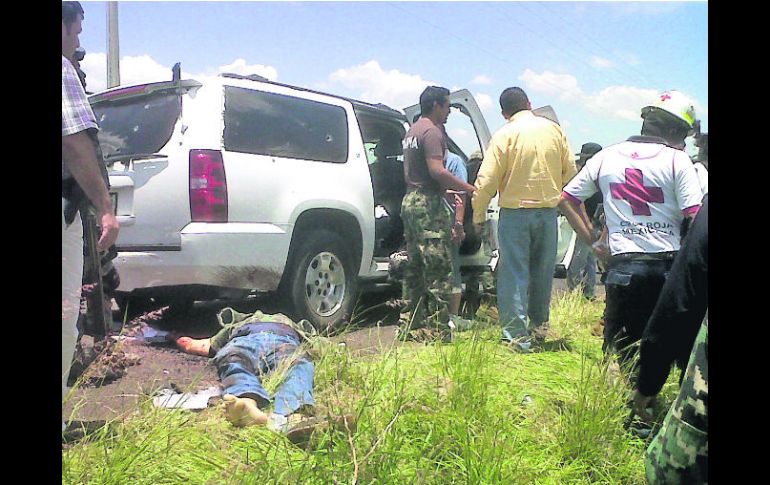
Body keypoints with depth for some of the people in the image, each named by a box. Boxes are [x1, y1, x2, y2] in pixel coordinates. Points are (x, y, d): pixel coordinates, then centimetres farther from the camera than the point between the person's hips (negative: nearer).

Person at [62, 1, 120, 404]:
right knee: (63, 316, -4)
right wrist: (105, 207, -17)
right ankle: (57, 421, -1)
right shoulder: (62, 68, -6)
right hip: (62, 207, -9)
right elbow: (74, 142, -16)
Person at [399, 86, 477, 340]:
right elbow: (437, 170, -22)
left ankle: (414, 324, 18)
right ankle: (439, 329, -5)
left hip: (410, 199, 10)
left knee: (415, 266, 13)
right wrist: (470, 189, -17)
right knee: (439, 267, -7)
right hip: (428, 204, -10)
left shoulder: (412, 131, 20)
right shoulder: (432, 131, -11)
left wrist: (448, 192, 23)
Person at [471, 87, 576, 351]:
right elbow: (570, 171, 8)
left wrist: (478, 215, -2)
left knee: (514, 273, 1)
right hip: (548, 211, 4)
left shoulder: (505, 134, -7)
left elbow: (487, 180, -12)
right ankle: (539, 326, 29)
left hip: (515, 212, -4)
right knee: (542, 271, 16)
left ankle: (517, 335, 0)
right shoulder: (553, 129, 4)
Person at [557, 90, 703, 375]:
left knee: (621, 350, 13)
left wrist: (592, 242, 14)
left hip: (623, 264, 2)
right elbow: (695, 217, -11)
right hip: (669, 264, -1)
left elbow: (565, 200, 12)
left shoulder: (606, 157, 8)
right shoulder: (677, 160, -3)